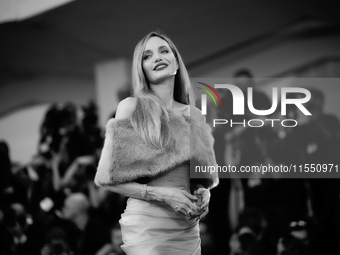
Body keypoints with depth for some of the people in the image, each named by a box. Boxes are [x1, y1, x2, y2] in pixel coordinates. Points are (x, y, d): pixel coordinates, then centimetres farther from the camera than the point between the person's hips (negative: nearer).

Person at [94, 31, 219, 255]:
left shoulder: (195, 116, 10)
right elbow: (110, 177, -6)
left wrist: (203, 194, -2)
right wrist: (160, 194, -16)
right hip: (147, 222, -5)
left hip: (188, 226, 5)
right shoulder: (131, 108, -2)